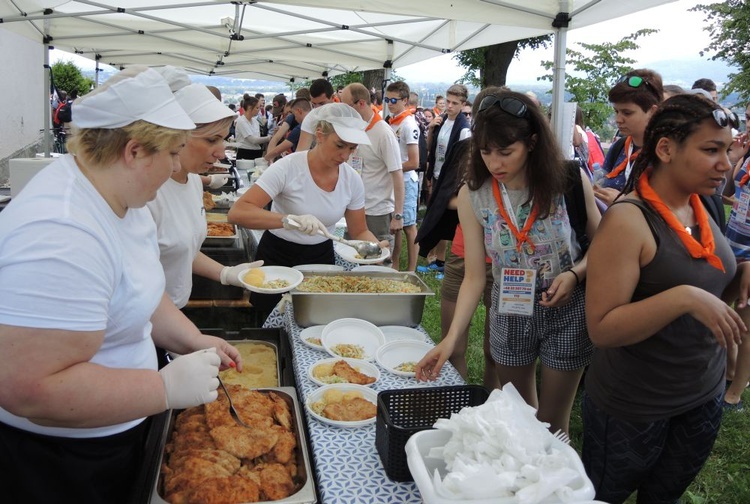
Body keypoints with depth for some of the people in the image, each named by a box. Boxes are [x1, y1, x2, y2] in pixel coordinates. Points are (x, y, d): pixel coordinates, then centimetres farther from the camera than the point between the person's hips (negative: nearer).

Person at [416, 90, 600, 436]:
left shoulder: (570, 181, -17)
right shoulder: (473, 195, -13)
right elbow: (474, 277, -10)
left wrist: (575, 273, -23)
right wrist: (451, 338, -18)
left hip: (567, 312, -1)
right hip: (509, 313, 2)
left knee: (551, 424, 12)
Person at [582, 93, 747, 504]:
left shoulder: (700, 211, 0)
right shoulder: (628, 221, -23)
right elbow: (601, 328, -25)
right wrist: (683, 298, -34)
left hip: (704, 398, 7)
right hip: (632, 408, -7)